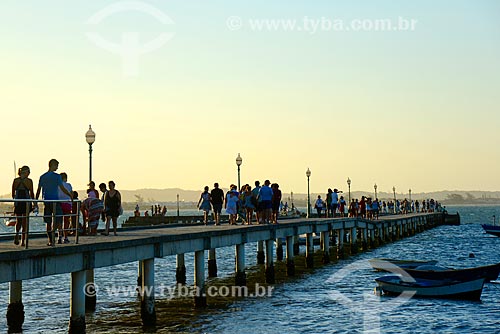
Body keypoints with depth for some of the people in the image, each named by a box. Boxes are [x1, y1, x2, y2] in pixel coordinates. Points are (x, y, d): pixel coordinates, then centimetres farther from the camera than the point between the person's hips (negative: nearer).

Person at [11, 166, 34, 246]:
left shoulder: (15, 180, 3)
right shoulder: (29, 181, -6)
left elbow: (13, 193, 7)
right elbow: (31, 193, -4)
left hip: (17, 203, 3)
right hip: (26, 203, -2)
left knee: (18, 221, 16)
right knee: (24, 222, 5)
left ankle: (17, 234, -12)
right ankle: (22, 241, 5)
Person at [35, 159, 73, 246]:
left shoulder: (42, 177, 7)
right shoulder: (57, 176, -7)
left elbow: (38, 190, 9)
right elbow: (62, 189, -9)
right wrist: (70, 195, 3)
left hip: (46, 201, 5)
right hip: (55, 200, -4)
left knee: (48, 222, 7)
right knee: (58, 220, 3)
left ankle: (50, 240, 6)